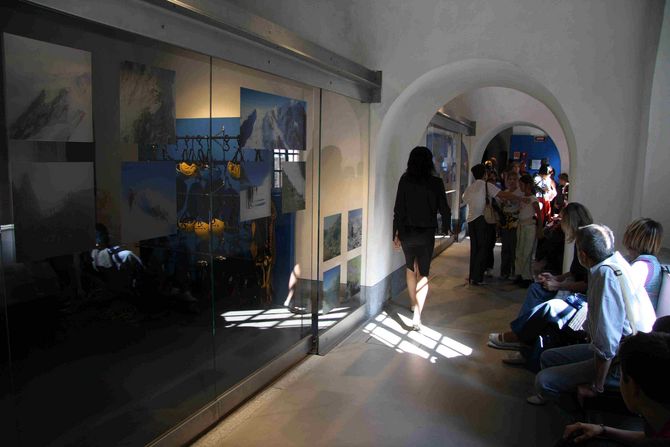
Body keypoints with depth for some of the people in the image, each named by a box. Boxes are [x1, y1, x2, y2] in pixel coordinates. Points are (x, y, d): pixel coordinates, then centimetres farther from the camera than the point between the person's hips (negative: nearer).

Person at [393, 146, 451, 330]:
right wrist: (446, 227, 14)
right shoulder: (436, 182, -9)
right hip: (426, 232, -2)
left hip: (407, 232, 2)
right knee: (423, 273, 4)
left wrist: (396, 233, 2)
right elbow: (443, 208, -4)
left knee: (410, 268, 22)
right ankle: (417, 316, -7)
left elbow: (398, 209, -5)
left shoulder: (405, 180, -6)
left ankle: (414, 305, 40)